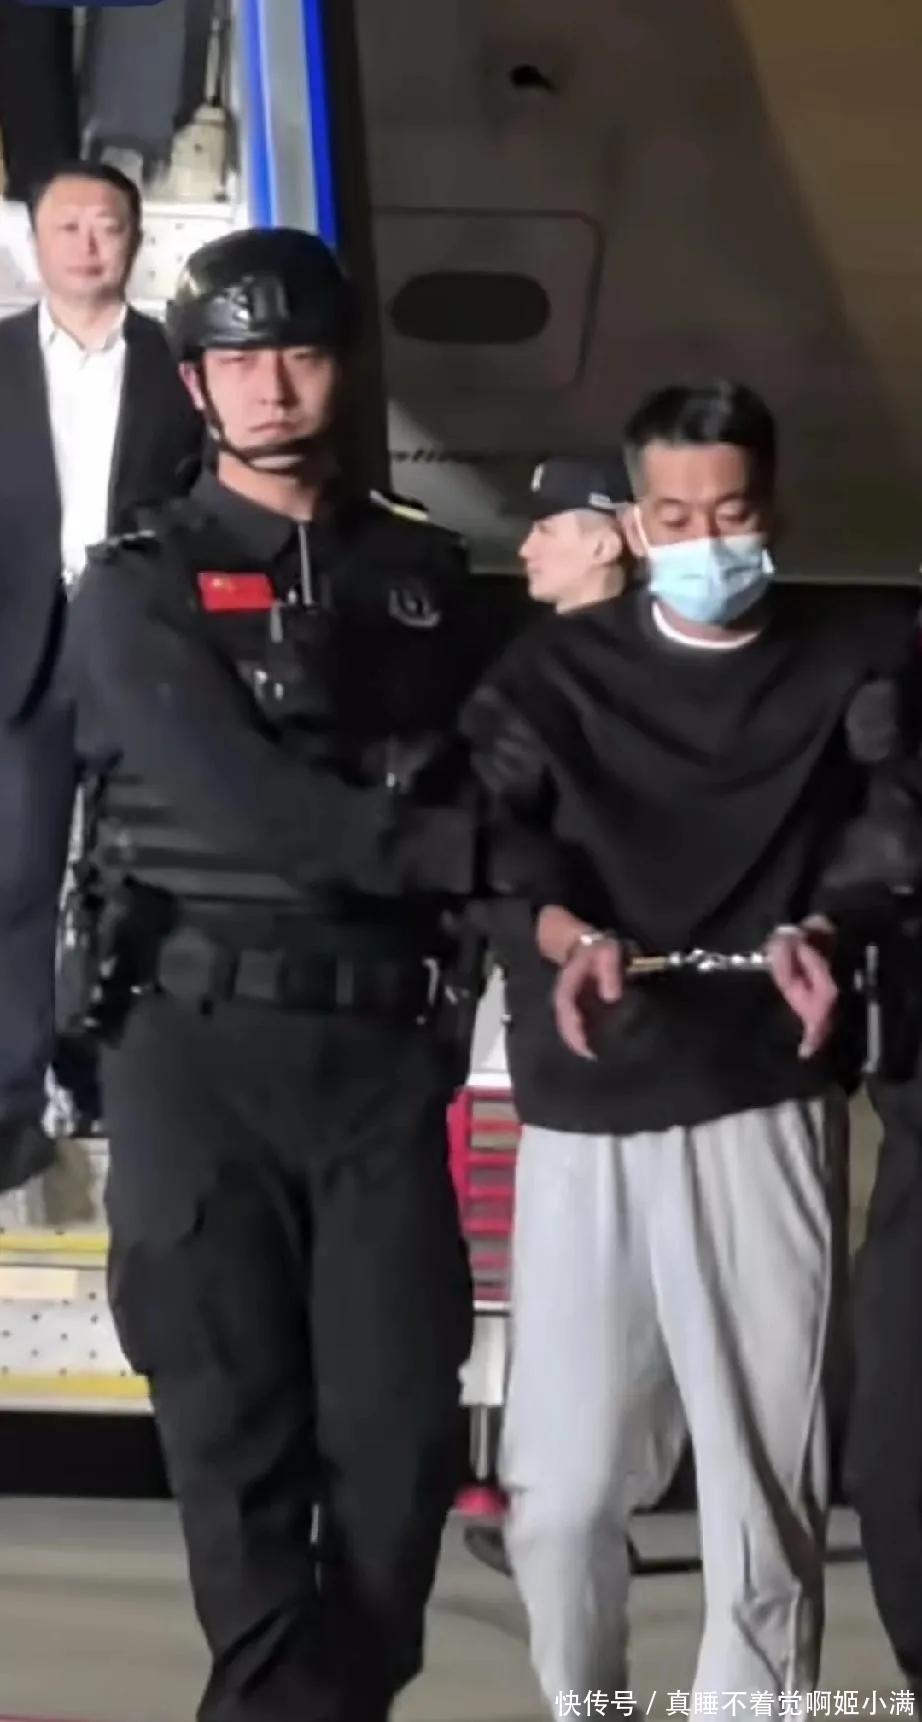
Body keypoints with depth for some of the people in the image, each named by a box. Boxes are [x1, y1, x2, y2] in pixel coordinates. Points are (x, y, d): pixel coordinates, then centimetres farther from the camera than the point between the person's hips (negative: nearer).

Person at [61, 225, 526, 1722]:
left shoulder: (424, 572, 13)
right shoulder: (137, 590, 0)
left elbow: (493, 777, 11)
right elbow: (240, 807, -13)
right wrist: (487, 853, -14)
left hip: (383, 1041, 3)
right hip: (201, 1046, -2)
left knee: (403, 1426, 3)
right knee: (240, 1435, 3)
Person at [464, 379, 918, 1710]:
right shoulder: (558, 668, 10)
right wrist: (566, 938, -16)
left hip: (768, 1102, -1)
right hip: (586, 1104, 1)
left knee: (768, 1480, 1)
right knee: (559, 1485, 5)